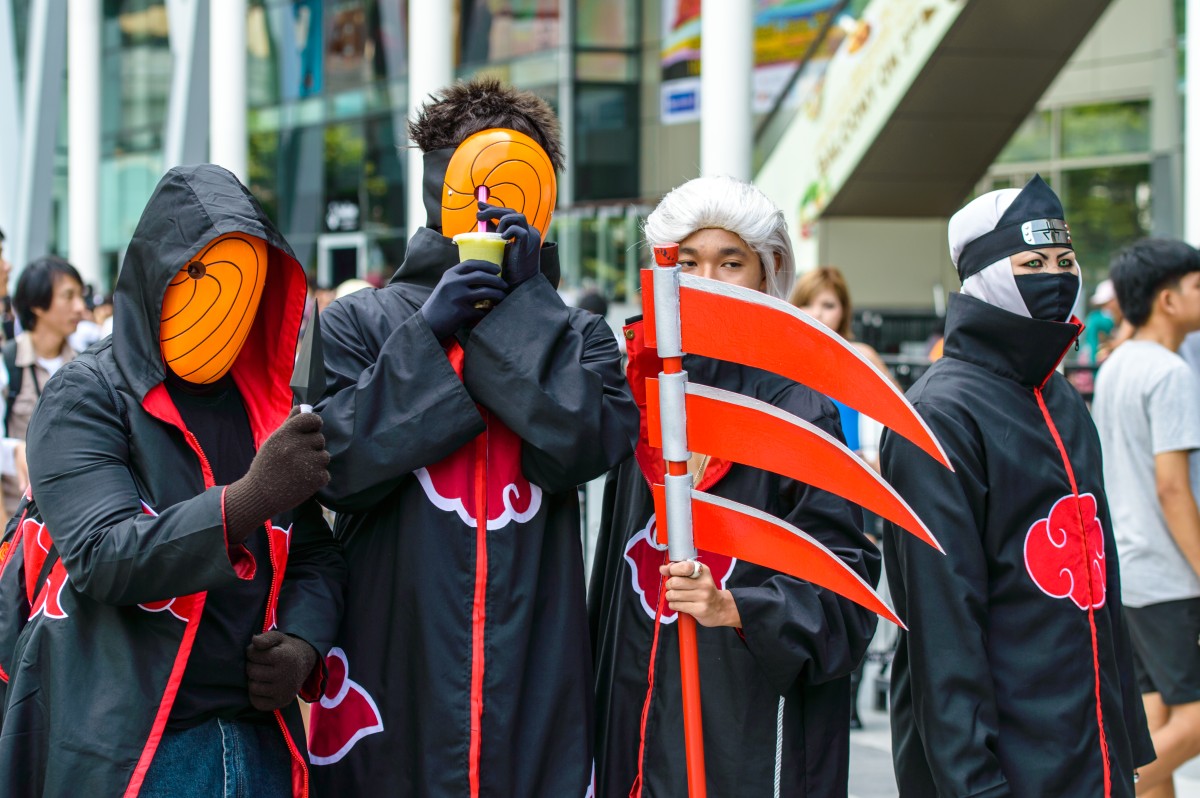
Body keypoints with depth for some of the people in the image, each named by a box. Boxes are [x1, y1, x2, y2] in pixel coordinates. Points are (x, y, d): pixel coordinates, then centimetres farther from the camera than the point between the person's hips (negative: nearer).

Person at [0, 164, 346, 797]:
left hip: (258, 742, 6)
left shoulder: (265, 407, 12)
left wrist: (302, 644, -7)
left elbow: (316, 554, 14)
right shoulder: (87, 396, -6)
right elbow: (101, 557, -19)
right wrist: (248, 500, -31)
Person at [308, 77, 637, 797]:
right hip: (395, 663, -1)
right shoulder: (361, 323, 9)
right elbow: (337, 467, -6)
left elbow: (579, 446, -8)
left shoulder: (575, 337, 13)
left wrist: (526, 303, -7)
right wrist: (428, 334, -7)